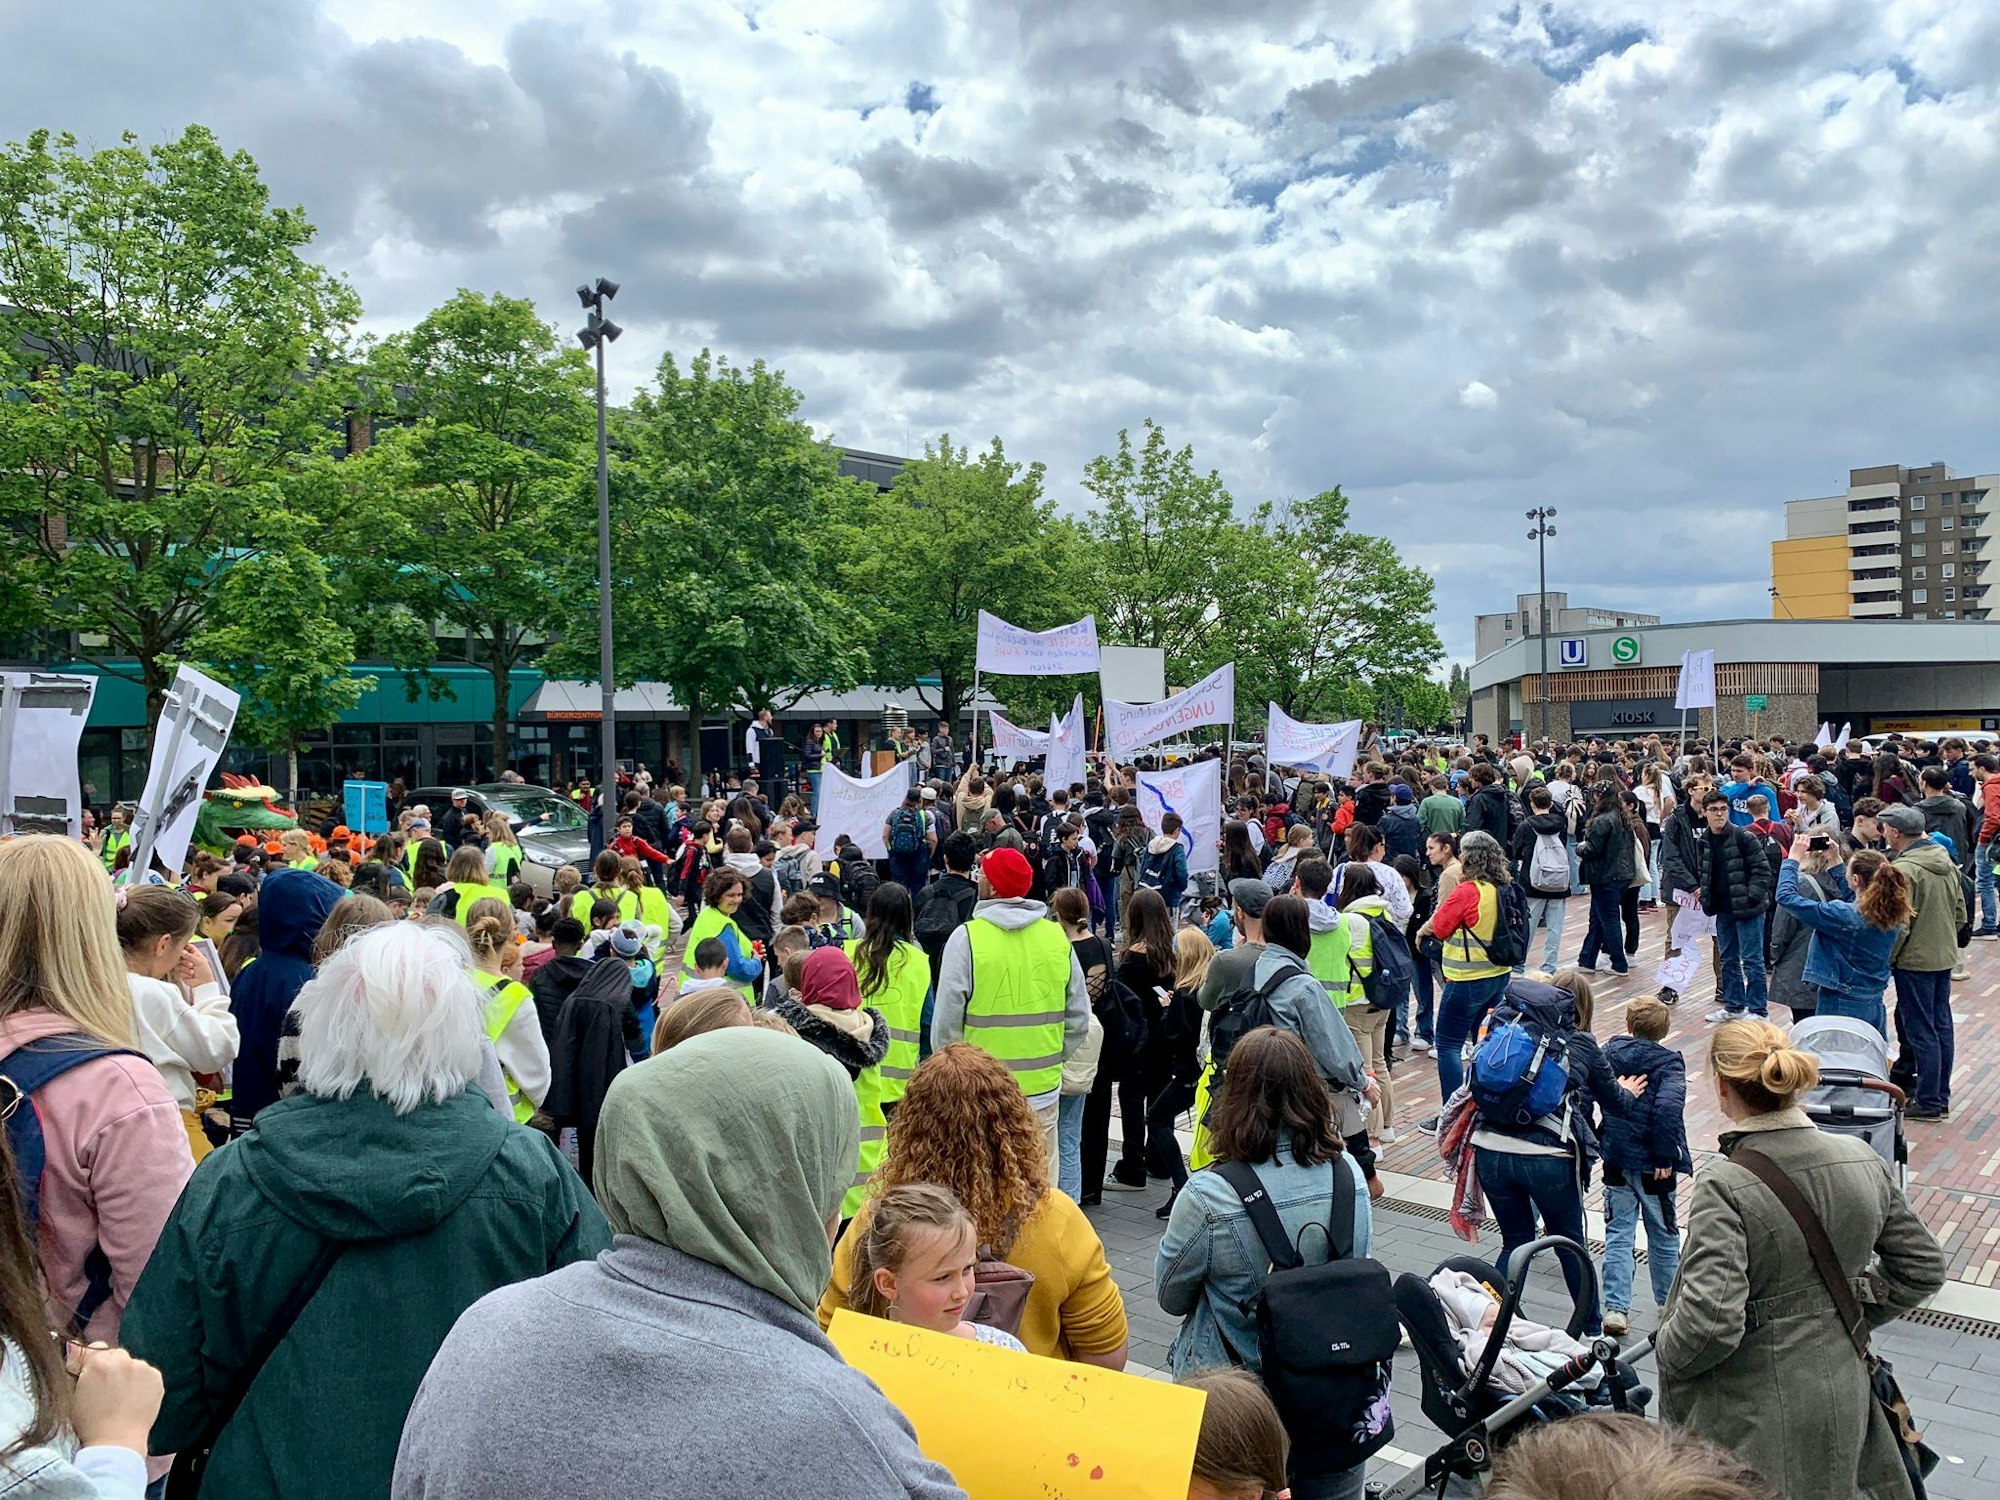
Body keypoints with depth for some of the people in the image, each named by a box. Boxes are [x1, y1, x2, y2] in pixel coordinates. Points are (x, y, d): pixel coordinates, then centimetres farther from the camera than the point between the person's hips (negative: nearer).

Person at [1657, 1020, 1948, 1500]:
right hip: (1843, 1398, 6)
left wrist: (1666, 1353, -9)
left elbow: (1709, 1322, -29)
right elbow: (1923, 1266, 9)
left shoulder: (1724, 1187, -25)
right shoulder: (1861, 1161, -5)